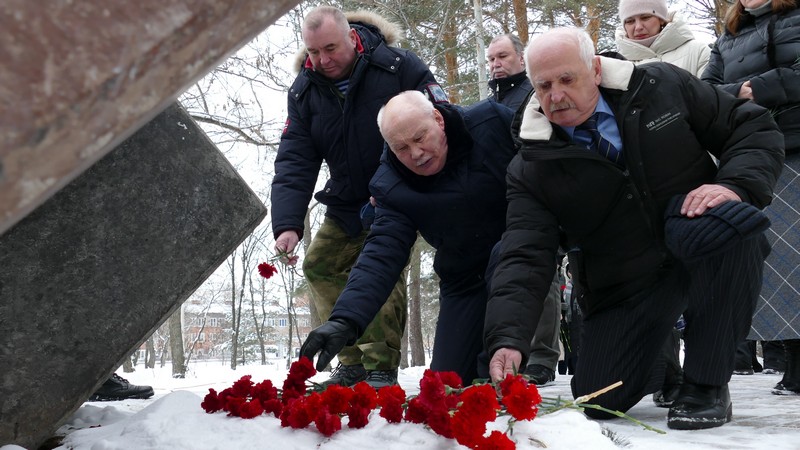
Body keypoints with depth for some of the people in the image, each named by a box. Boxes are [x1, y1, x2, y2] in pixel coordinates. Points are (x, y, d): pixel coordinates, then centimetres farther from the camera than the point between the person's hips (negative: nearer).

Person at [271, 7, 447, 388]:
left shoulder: (399, 67, -18)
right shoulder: (304, 92, -5)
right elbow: (293, 163, -11)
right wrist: (287, 224, -26)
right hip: (346, 203, 6)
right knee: (320, 267, 1)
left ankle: (381, 369, -13)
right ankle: (354, 364, 9)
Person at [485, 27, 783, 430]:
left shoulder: (662, 87, -6)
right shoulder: (531, 168, -8)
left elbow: (754, 128, -1)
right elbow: (524, 257, -15)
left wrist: (735, 186, -22)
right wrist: (507, 339, -30)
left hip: (703, 249, -1)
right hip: (622, 287, 1)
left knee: (731, 223, -35)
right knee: (599, 402, -10)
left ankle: (706, 384, -16)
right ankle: (661, 361, 28)